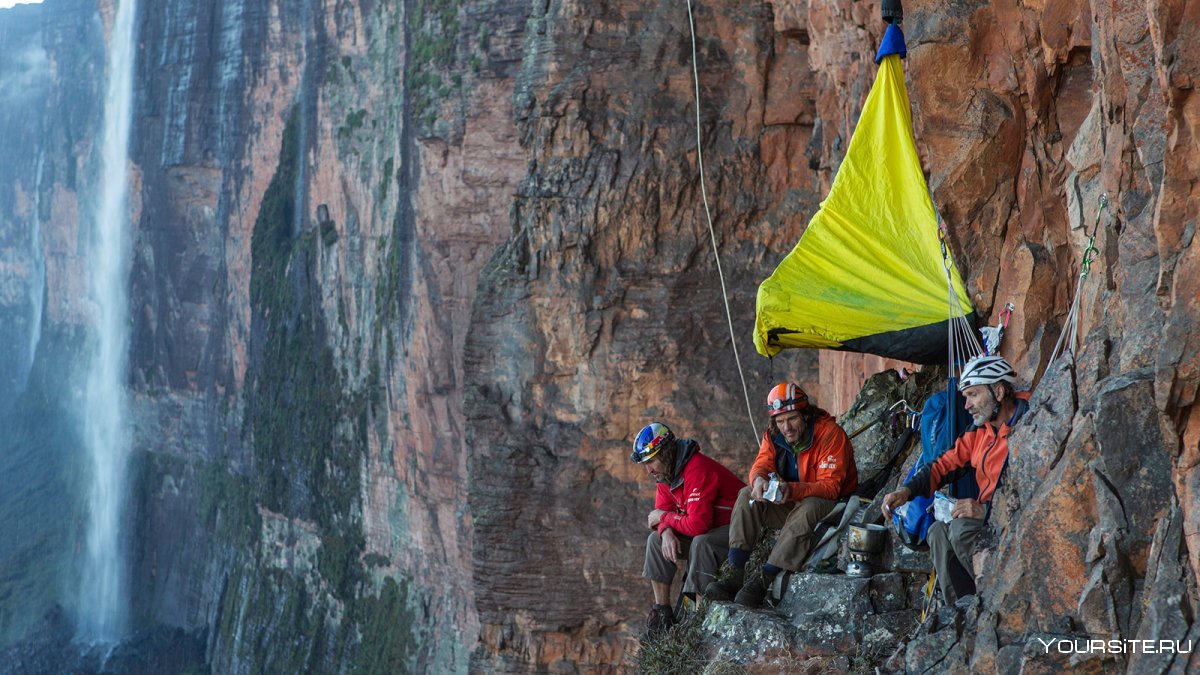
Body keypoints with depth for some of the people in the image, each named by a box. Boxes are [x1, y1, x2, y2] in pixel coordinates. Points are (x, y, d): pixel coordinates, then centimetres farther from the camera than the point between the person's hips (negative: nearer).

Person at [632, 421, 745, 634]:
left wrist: (664, 517, -17)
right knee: (656, 539, 2)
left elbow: (698, 524, -34)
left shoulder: (697, 470, -28)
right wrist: (666, 532, -18)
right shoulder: (666, 471, 3)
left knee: (701, 542, -36)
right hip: (711, 528, 10)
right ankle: (662, 613, 1)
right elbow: (661, 511, 6)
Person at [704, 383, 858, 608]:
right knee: (748, 496, -16)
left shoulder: (830, 433, -20)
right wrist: (758, 480, -36)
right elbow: (760, 466, -9)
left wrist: (792, 490, -44)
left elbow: (831, 486, -27)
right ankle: (735, 576, -26)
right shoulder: (774, 435, -1)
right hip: (790, 504, 6)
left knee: (807, 508, -38)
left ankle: (766, 579, -40)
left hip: (830, 505, -6)